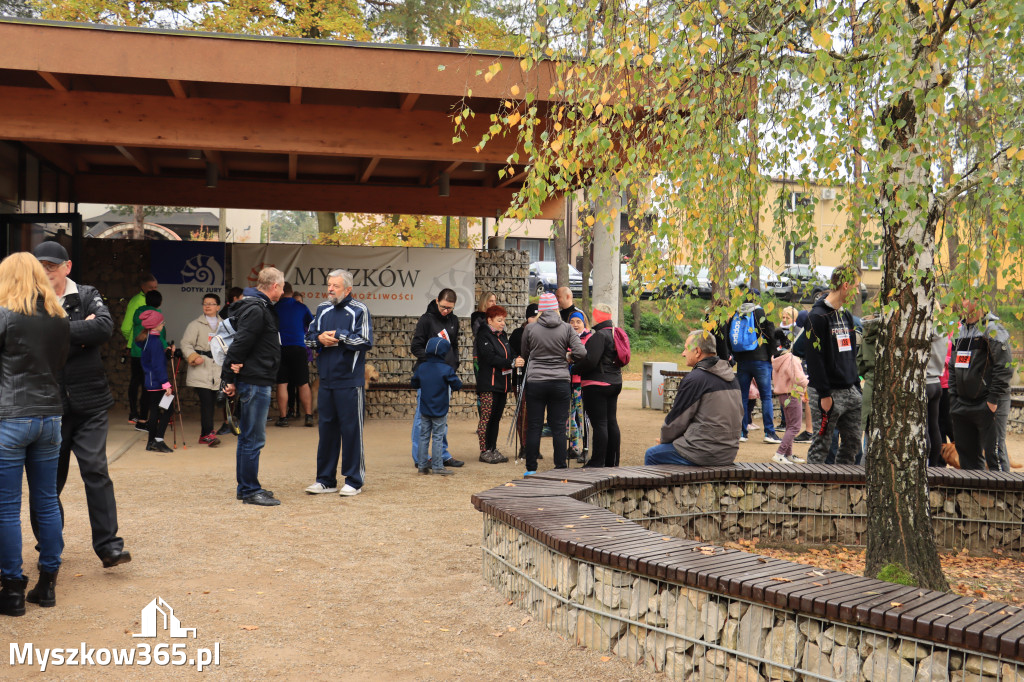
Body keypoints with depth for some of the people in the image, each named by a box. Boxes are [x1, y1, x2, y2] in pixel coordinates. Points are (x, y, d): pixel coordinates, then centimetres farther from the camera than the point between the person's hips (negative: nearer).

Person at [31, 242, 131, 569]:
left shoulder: (87, 296, 4)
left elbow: (105, 326, -14)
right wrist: (79, 332, -14)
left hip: (89, 402, -1)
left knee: (95, 469, -5)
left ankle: (108, 545, -1)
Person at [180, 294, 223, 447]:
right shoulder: (195, 324, 3)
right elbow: (186, 344, -3)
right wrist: (193, 357, -19)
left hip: (216, 371, 4)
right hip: (200, 371, -4)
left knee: (211, 402, 5)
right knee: (206, 401, -14)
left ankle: (205, 435, 13)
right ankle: (208, 433, -12)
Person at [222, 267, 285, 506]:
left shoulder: (261, 307, 16)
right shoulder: (255, 310, -16)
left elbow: (239, 344, 19)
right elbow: (240, 343, -21)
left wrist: (230, 376, 16)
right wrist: (231, 378, -17)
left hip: (256, 381, 11)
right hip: (254, 382, -11)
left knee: (248, 437, 16)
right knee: (254, 439, -4)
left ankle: (246, 487, 25)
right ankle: (250, 491, 2)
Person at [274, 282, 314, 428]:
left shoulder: (274, 308, 1)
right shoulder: (301, 307, 4)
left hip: (280, 349, -1)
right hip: (299, 349, 1)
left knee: (282, 384, 3)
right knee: (304, 384, 6)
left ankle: (283, 417, 3)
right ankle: (309, 415, 2)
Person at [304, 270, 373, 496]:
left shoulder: (359, 310, -6)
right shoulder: (322, 309, 12)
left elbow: (366, 341, -15)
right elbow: (308, 337, 16)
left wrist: (339, 335, -12)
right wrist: (319, 339, -5)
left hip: (350, 383, -6)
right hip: (326, 382, 6)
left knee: (351, 430, 0)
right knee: (327, 429, 11)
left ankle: (354, 481, 9)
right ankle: (326, 480, 20)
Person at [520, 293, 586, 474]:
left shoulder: (530, 329, 0)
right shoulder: (566, 329, 0)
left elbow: (525, 355, 10)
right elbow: (581, 353, -9)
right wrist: (569, 357, 10)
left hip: (535, 382, 0)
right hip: (560, 382, 0)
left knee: (533, 427, 5)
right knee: (559, 427, 6)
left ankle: (531, 469, 9)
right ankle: (561, 467, 8)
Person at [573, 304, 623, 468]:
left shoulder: (599, 336, -15)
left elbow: (590, 361, -23)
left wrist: (574, 368, -7)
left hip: (597, 384, -10)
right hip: (614, 382, 10)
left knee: (599, 423, -7)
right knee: (611, 422, 11)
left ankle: (597, 462, -5)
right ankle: (612, 461, 17)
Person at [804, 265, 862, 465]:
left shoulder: (846, 315, 15)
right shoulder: (818, 316, -12)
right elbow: (815, 357, -16)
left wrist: (856, 385, 16)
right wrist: (824, 394, -19)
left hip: (850, 391, 8)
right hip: (829, 393, -8)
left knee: (853, 444, 10)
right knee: (821, 444, -3)